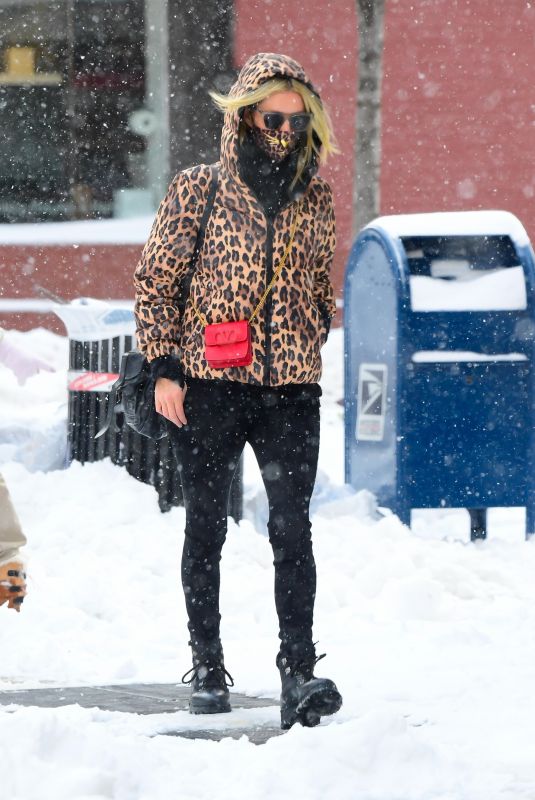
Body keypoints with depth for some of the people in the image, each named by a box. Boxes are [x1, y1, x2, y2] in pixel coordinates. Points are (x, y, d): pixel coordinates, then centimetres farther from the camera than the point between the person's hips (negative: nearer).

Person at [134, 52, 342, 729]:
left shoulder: (315, 200, 8)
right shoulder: (197, 191, -1)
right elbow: (155, 281, 1)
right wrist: (163, 367, -5)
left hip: (291, 389, 1)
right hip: (209, 387, -1)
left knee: (292, 528, -10)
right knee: (206, 527, 7)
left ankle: (298, 674, -14)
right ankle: (207, 668, 16)